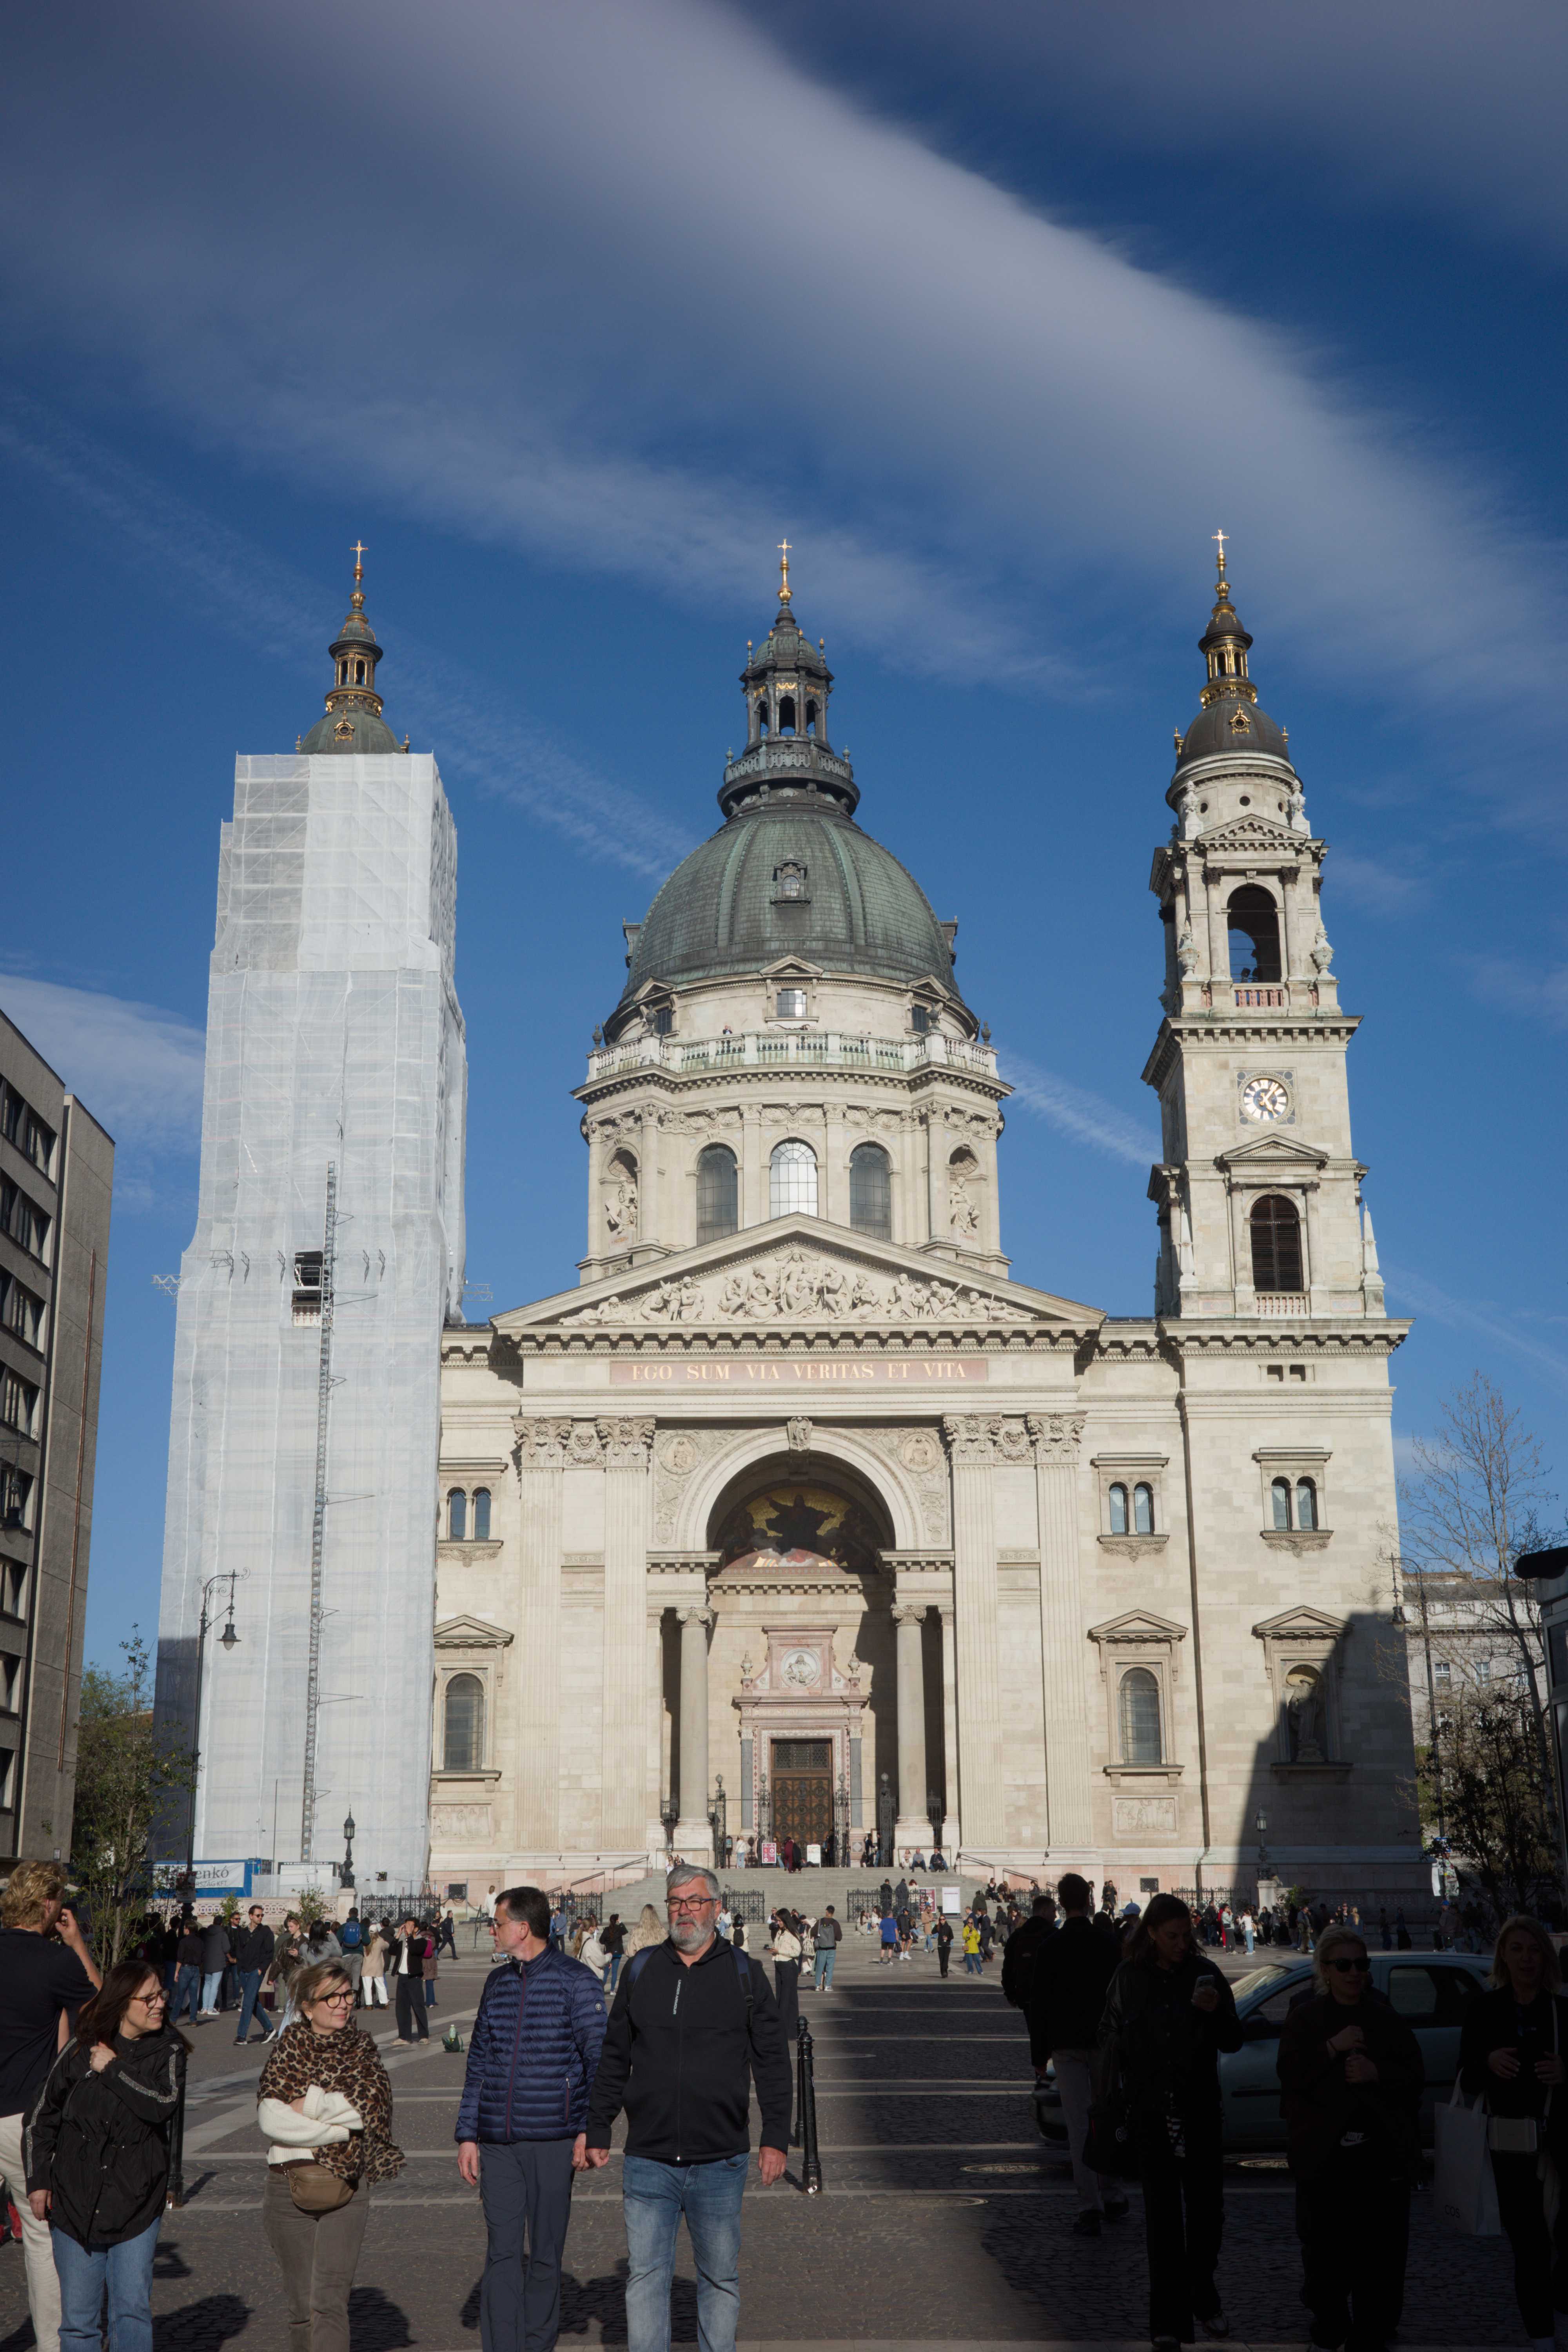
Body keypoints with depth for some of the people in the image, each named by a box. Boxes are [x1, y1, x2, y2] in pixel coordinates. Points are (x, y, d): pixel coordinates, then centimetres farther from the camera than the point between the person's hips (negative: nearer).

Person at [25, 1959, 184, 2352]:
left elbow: (162, 2104, -18)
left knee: (133, 2309, -5)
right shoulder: (82, 2049, -1)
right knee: (78, 2318, 6)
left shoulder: (168, 2050, -1)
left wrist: (112, 2069, -13)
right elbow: (43, 2117, 8)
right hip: (75, 2202, 1)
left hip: (136, 2204, 0)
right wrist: (38, 2180, 4)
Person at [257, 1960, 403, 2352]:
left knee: (330, 2301, -10)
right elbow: (270, 2118, -9)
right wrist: (339, 2128, -13)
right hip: (289, 2185, 0)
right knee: (301, 2303, 7)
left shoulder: (362, 2049, 6)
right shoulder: (288, 2047, 3)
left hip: (347, 2188, 0)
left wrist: (309, 2103, -9)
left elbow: (371, 2109, -8)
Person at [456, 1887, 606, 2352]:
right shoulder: (498, 1981, 11)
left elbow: (599, 2057, -4)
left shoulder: (575, 1980, -4)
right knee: (502, 2253, 1)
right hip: (498, 2142, 4)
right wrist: (467, 2135, 10)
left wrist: (591, 2130, -10)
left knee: (544, 2256, 6)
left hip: (552, 2141, -4)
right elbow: (478, 2061, 15)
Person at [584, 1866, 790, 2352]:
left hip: (720, 2162, -1)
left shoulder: (744, 1975, 3)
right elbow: (613, 2059, 12)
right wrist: (597, 2130, 10)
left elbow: (772, 2062, 4)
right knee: (646, 2275, 2)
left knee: (720, 2276, 9)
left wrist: (776, 2138, -2)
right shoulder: (642, 1970, 7)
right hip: (648, 2161, 1)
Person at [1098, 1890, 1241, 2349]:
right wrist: (1107, 2103, 0)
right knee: (1162, 2212, 4)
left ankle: (1204, 2296, 29)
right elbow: (1111, 2040, 4)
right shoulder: (1129, 1978, -2)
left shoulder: (1204, 1973, -1)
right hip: (1150, 2110, -1)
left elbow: (1233, 2041, 2)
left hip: (1199, 2109, 1)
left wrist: (1216, 2012, -18)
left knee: (1206, 2207, 5)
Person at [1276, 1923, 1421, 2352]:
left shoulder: (1386, 2020, 10)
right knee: (1326, 2250, 1)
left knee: (1382, 2249, -1)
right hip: (1324, 2153, -1)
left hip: (1383, 2153, 1)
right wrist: (1332, 2048, -16)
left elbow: (1416, 2075, 6)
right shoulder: (1303, 2019, 6)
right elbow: (1289, 2076, -5)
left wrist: (1378, 2072, -12)